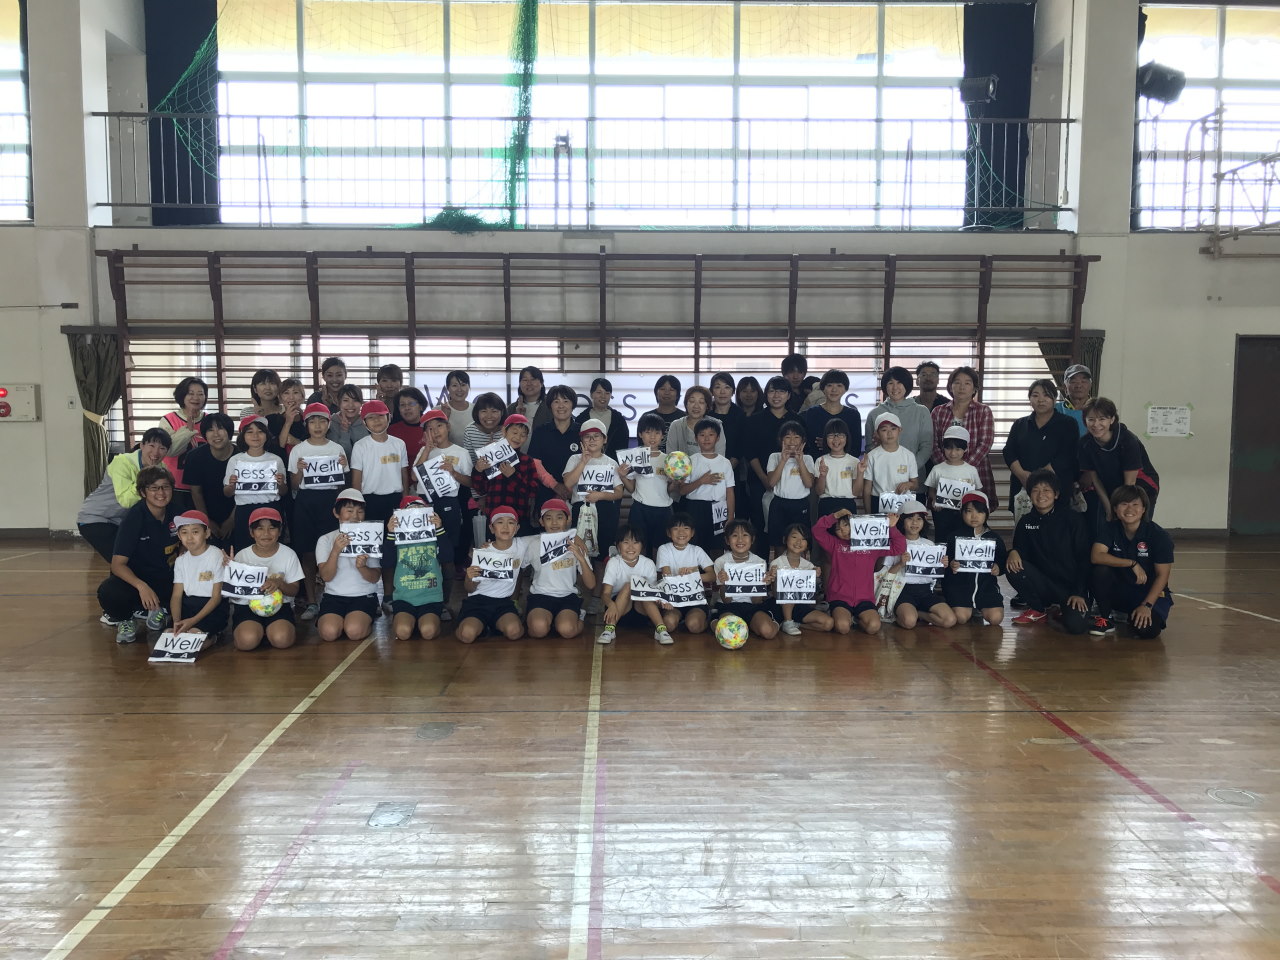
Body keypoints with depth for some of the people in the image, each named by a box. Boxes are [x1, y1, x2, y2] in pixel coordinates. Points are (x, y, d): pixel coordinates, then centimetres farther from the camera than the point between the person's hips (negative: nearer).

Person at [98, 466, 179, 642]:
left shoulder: (176, 512, -5)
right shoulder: (134, 517, -18)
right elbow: (118, 564, -22)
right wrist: (141, 586, -39)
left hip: (166, 576, 5)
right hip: (134, 577, -5)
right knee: (109, 593, -36)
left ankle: (144, 610, 4)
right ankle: (124, 618, 0)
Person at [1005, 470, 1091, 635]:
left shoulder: (1072, 519, -6)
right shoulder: (1026, 522, 5)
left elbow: (1084, 558, -7)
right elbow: (1020, 550, 6)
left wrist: (1079, 593, -13)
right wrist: (1013, 552, -20)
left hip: (1071, 585, -4)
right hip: (1042, 584, 4)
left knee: (1076, 625, -29)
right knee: (1012, 566, -24)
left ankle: (1063, 607, 9)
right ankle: (1038, 609, 0)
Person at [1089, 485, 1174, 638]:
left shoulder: (1158, 535, -13)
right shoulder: (1111, 529, -5)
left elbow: (1162, 576, -12)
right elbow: (1096, 556, -21)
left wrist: (1146, 605, -21)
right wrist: (1132, 563, -27)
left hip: (1150, 593, -2)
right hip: (1120, 590, 2)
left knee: (1145, 629, -29)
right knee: (1100, 571, -28)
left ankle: (1159, 614, 10)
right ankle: (1107, 618, -7)